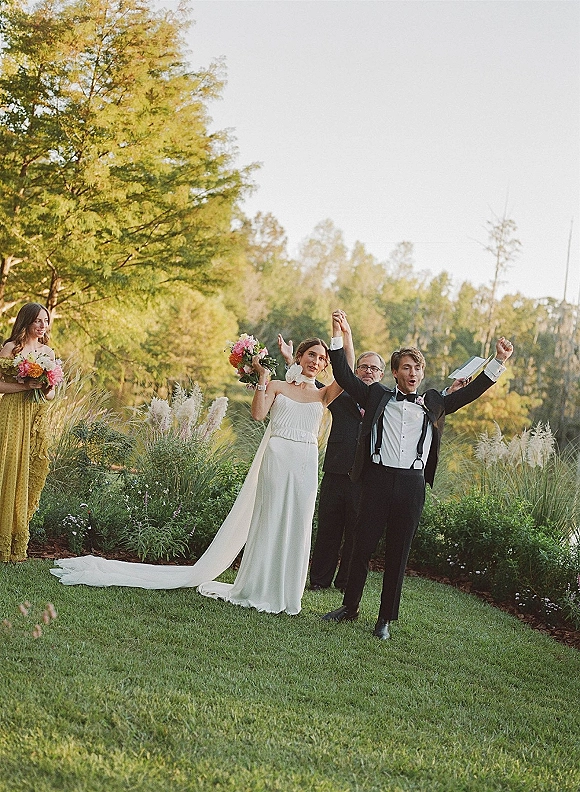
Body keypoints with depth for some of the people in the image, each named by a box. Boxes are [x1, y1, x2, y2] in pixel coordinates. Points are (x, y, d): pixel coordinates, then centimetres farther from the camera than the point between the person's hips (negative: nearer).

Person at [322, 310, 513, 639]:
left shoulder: (433, 404, 14)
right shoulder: (379, 396, 11)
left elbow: (472, 391, 12)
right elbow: (345, 376, 5)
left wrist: (499, 361, 3)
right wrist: (341, 336, -4)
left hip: (412, 486, 1)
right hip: (378, 480, -1)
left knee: (398, 554, 6)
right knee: (363, 546, 5)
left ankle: (386, 619, 15)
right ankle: (350, 608, 20)